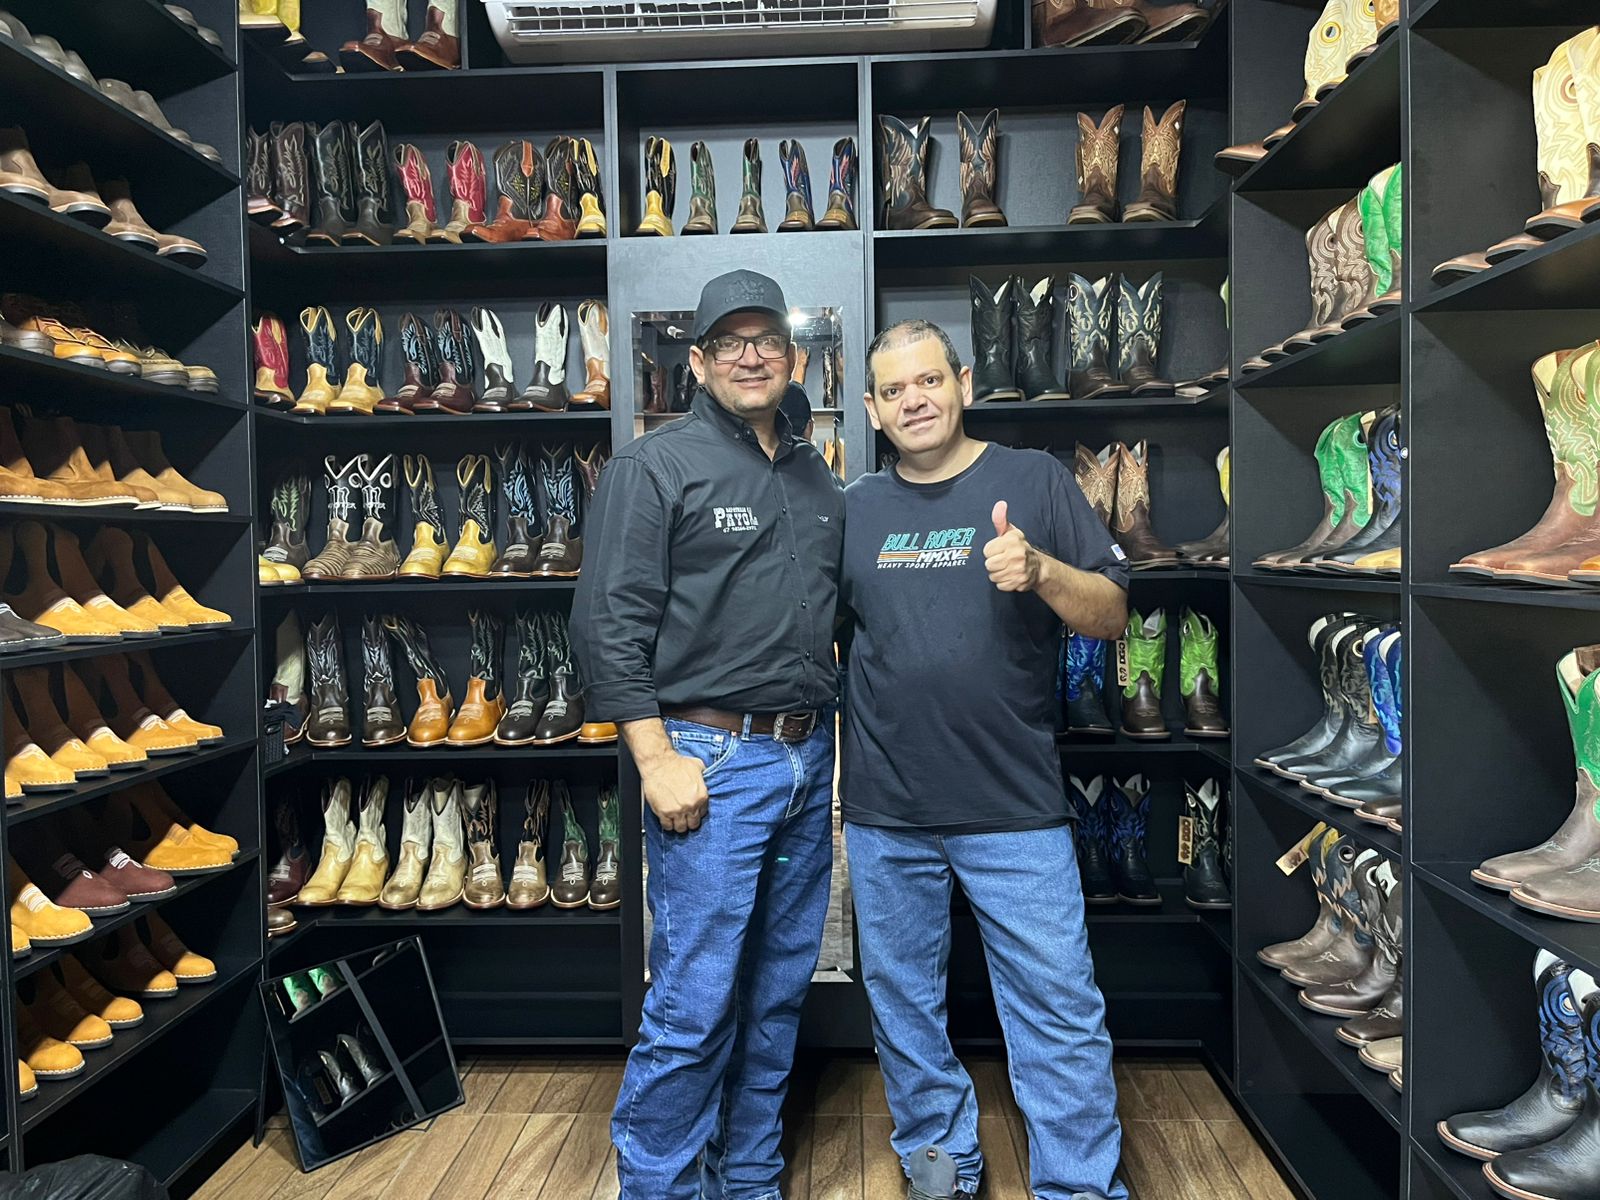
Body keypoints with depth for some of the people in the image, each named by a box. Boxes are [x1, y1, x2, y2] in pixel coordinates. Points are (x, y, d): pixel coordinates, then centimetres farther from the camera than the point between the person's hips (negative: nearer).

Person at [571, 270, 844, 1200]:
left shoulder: (819, 479, 15)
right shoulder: (656, 468, -4)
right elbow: (610, 623, -11)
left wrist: (834, 736, 13)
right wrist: (656, 756, -16)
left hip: (809, 759, 7)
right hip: (712, 760, -6)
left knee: (780, 991, 15)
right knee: (694, 1001, -2)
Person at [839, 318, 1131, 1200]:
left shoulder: (1035, 481, 0)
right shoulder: (854, 508, 8)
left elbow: (1111, 615, -2)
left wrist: (1041, 571, -22)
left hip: (1014, 807, -3)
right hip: (884, 813, 4)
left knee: (1058, 1010, 2)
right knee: (902, 1003, 17)